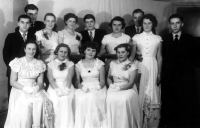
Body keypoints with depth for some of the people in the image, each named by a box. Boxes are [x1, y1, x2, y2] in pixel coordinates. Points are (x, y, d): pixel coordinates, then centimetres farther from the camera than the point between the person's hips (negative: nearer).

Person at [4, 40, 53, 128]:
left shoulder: (39, 64, 8)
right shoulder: (17, 62, 1)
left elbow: (40, 82, 8)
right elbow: (12, 82, -1)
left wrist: (37, 87, -15)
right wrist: (25, 88, -16)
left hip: (35, 90, 2)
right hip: (20, 90, -2)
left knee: (41, 101, -27)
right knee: (24, 103, -31)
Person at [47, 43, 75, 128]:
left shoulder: (70, 64, 12)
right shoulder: (51, 64, 10)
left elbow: (69, 78, -2)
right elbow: (51, 79, 0)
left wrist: (66, 89, -18)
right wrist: (57, 90, -15)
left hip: (67, 87, 0)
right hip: (54, 88, 1)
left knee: (65, 100, -28)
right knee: (56, 100, -26)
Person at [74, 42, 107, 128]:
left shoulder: (99, 63, 5)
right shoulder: (79, 64, 9)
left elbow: (102, 81, 3)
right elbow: (77, 80, 7)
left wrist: (96, 89, -14)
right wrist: (82, 87, -13)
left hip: (97, 88, -1)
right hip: (84, 88, 1)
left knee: (92, 99, -35)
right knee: (81, 99, -33)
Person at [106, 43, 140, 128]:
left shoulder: (132, 66, 0)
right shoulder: (113, 63, 13)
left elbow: (130, 83, -6)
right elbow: (109, 77, 19)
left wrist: (119, 88, -18)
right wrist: (111, 85, -1)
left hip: (127, 89, -2)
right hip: (114, 88, 3)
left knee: (124, 100, -36)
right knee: (110, 99, -32)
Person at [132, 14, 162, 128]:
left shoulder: (158, 39, 5)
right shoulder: (136, 37, 4)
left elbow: (159, 57, 7)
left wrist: (159, 74, 3)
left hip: (153, 67, 0)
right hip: (140, 66, 0)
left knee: (152, 94, 2)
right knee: (140, 94, 2)